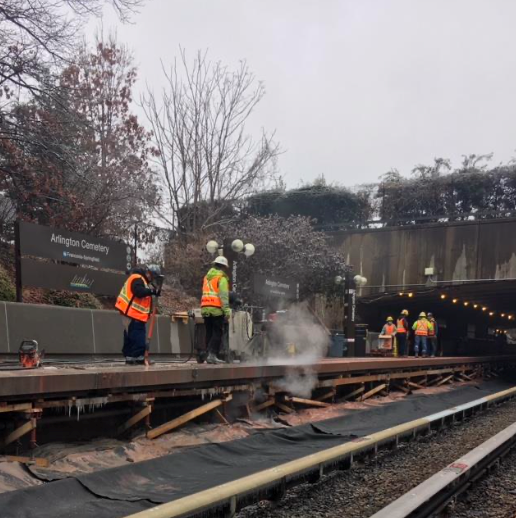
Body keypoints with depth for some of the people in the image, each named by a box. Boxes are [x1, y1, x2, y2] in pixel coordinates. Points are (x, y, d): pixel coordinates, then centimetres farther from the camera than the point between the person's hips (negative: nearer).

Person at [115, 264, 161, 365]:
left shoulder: (141, 280, 22)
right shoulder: (137, 279, -13)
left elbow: (142, 293, 20)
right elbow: (139, 292, -27)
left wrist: (151, 291, 5)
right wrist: (152, 291, -24)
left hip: (132, 314, 11)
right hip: (133, 314, -11)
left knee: (130, 336, 11)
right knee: (138, 337, -12)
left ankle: (129, 357, 15)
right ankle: (138, 358, -12)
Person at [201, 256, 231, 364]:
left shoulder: (207, 277, 20)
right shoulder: (222, 278, -4)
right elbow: (224, 295, -13)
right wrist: (227, 310, -16)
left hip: (205, 308, 7)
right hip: (216, 309, -7)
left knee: (209, 333, 11)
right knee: (217, 333, -6)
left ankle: (209, 353, 11)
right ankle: (212, 354, -15)